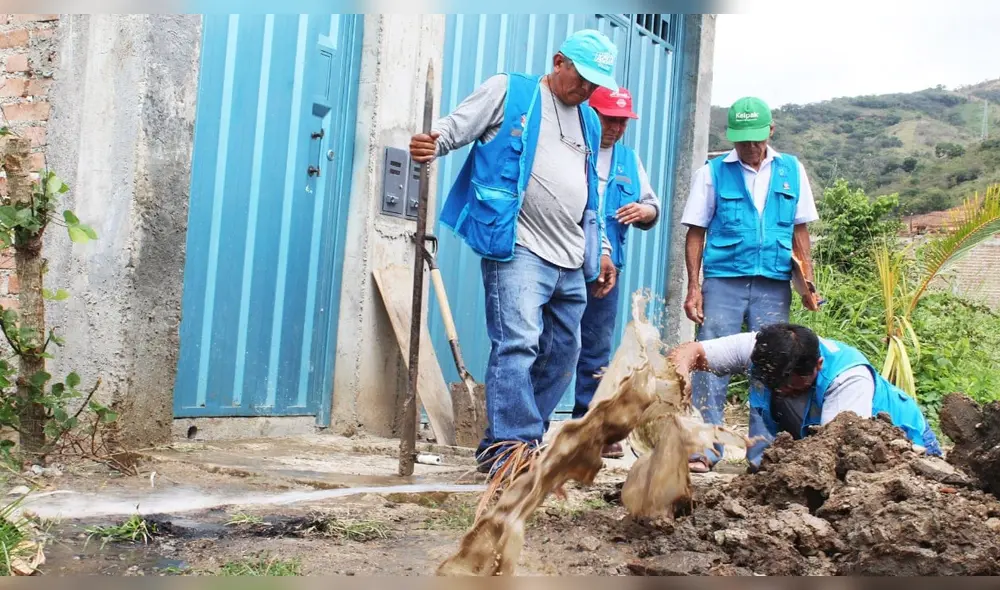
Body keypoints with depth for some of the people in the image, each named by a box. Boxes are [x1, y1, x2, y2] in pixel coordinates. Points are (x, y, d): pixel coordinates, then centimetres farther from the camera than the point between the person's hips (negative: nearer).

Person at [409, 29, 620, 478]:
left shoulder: (589, 121, 22)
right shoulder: (509, 91, 4)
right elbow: (455, 127, -4)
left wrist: (600, 250, 25)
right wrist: (429, 145, -26)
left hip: (572, 262, 8)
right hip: (519, 250, -7)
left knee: (564, 352, 10)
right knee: (518, 344, -18)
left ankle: (510, 438, 20)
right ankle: (510, 444, -11)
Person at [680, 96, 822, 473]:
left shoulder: (791, 171, 10)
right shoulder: (713, 172, 3)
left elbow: (800, 231, 13)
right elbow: (696, 232, 3)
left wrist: (808, 283, 5)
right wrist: (694, 287, -5)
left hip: (774, 285, 2)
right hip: (723, 281, -2)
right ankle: (704, 449, 0)